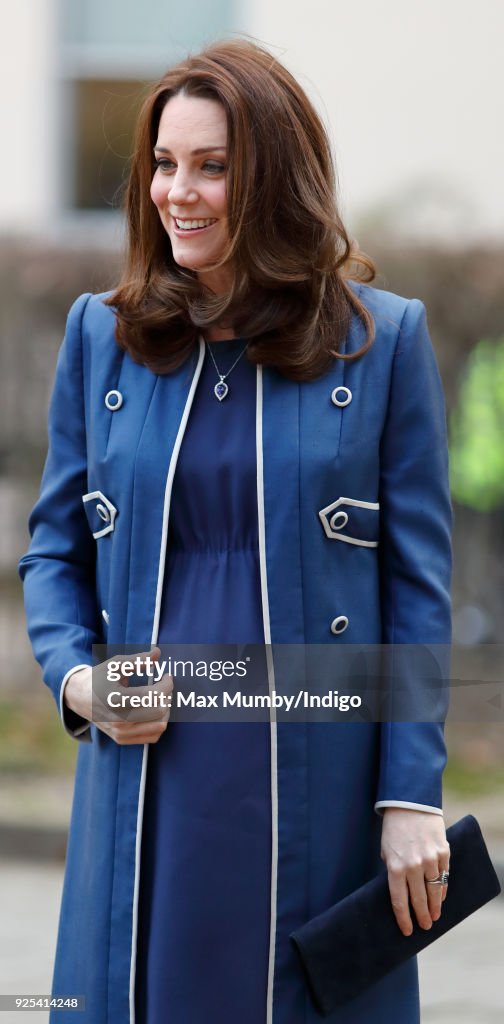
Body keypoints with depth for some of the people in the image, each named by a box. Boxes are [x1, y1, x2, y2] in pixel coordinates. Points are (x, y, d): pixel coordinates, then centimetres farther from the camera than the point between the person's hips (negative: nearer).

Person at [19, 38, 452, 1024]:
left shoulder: (381, 339, 1)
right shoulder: (101, 333, 8)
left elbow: (418, 582, 0)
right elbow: (55, 548, 14)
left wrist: (412, 795, -6)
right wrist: (74, 676, -6)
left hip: (316, 784, -2)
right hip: (149, 771, 2)